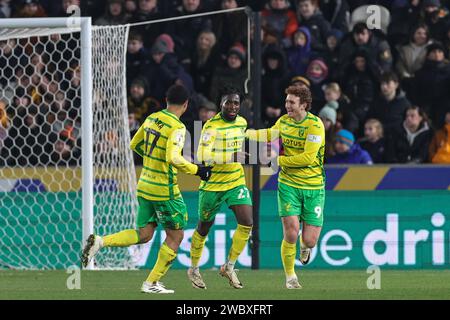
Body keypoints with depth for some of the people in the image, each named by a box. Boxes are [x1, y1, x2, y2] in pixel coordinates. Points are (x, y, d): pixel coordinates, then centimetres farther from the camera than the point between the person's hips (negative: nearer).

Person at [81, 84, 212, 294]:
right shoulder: (177, 127, -17)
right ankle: (152, 283, 10)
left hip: (144, 186, 7)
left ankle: (100, 242, -4)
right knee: (175, 236, 8)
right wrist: (197, 170, -17)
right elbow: (174, 159, -28)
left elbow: (135, 144, 17)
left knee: (144, 234, 15)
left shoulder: (152, 118, 5)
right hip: (164, 190, -7)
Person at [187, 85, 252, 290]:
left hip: (236, 183, 5)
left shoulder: (242, 122, 2)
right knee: (204, 228, 10)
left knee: (247, 223, -11)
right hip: (211, 186, -5)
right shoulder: (212, 126, -20)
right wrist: (232, 156, -37)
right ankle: (194, 269, 31)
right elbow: (202, 155, -32)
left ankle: (229, 267, 3)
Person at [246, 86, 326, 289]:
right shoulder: (283, 121, 2)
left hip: (313, 188, -3)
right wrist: (244, 132, 13)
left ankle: (305, 246, 37)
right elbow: (269, 135, 24)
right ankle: (290, 277, 7)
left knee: (309, 240, -3)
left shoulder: (315, 124, -15)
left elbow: (308, 157, -20)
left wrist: (279, 160, -14)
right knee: (291, 234, -12)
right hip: (288, 185, 3)